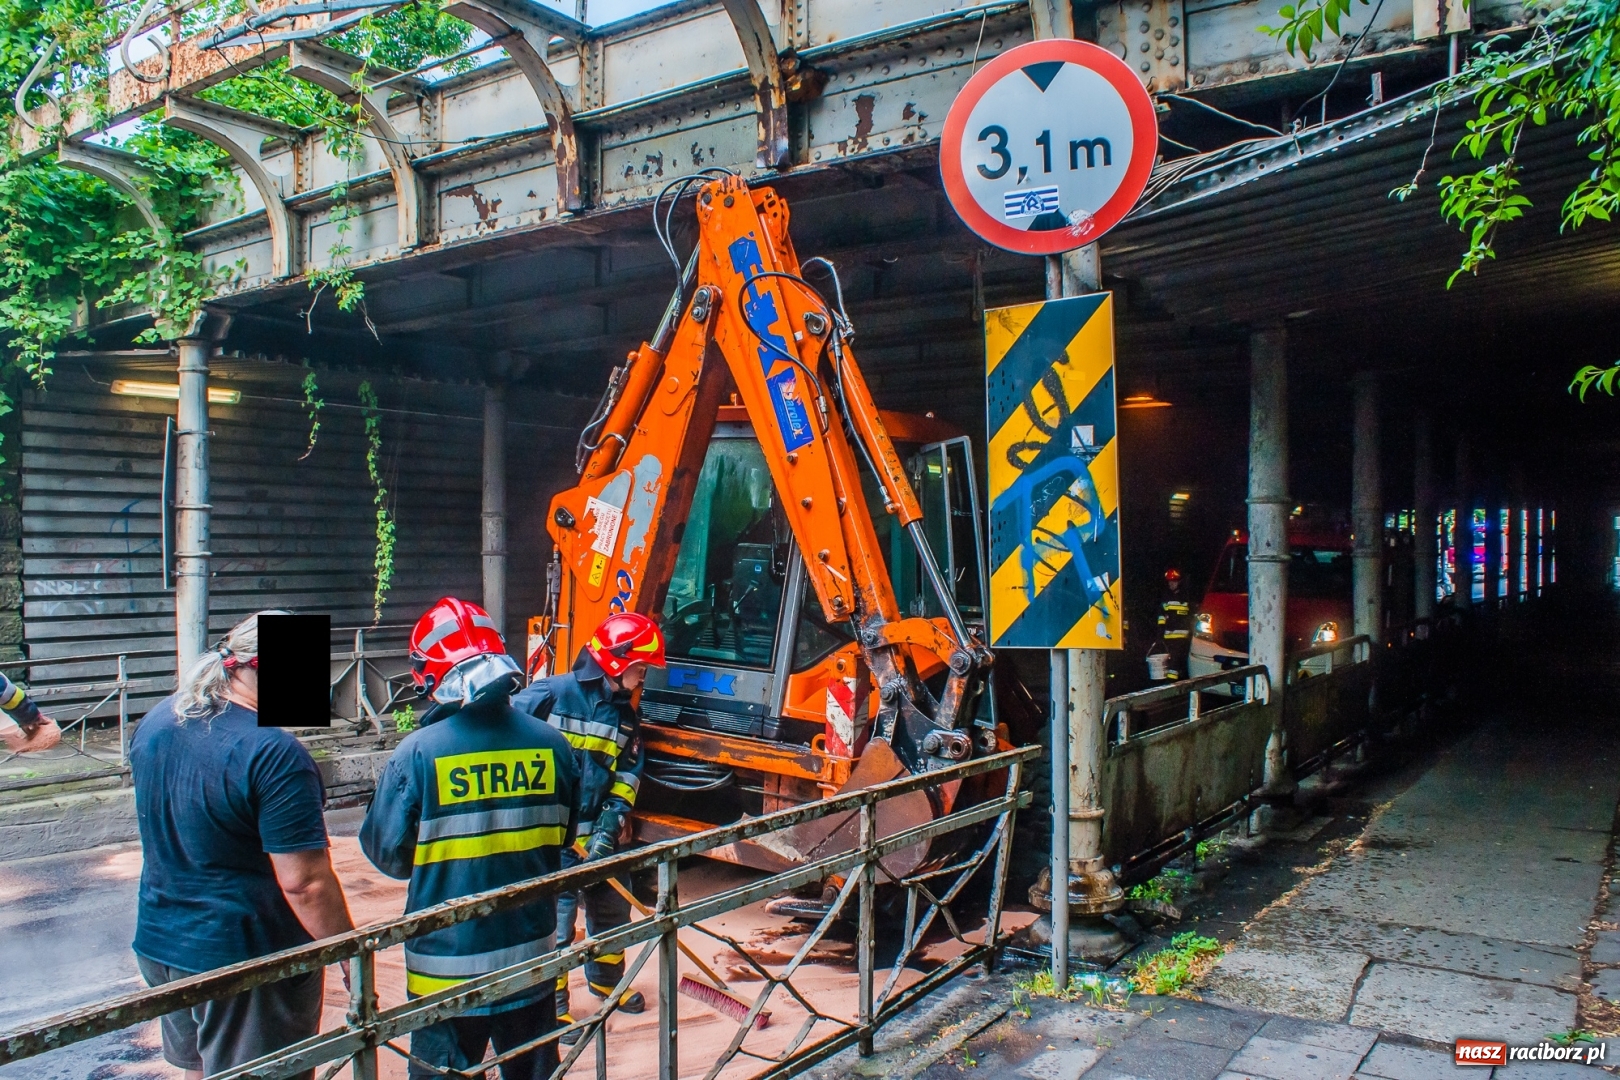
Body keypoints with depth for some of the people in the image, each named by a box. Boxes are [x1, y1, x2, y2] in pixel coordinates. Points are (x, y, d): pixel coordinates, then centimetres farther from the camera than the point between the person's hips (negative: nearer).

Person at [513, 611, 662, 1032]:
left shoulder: (626, 715, 7)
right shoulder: (553, 694, -14)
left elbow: (627, 780, 5)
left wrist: (607, 831, -7)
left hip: (597, 831, 7)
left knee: (613, 906, 17)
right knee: (556, 916, -2)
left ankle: (606, 979, 40)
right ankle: (553, 1003, 16)